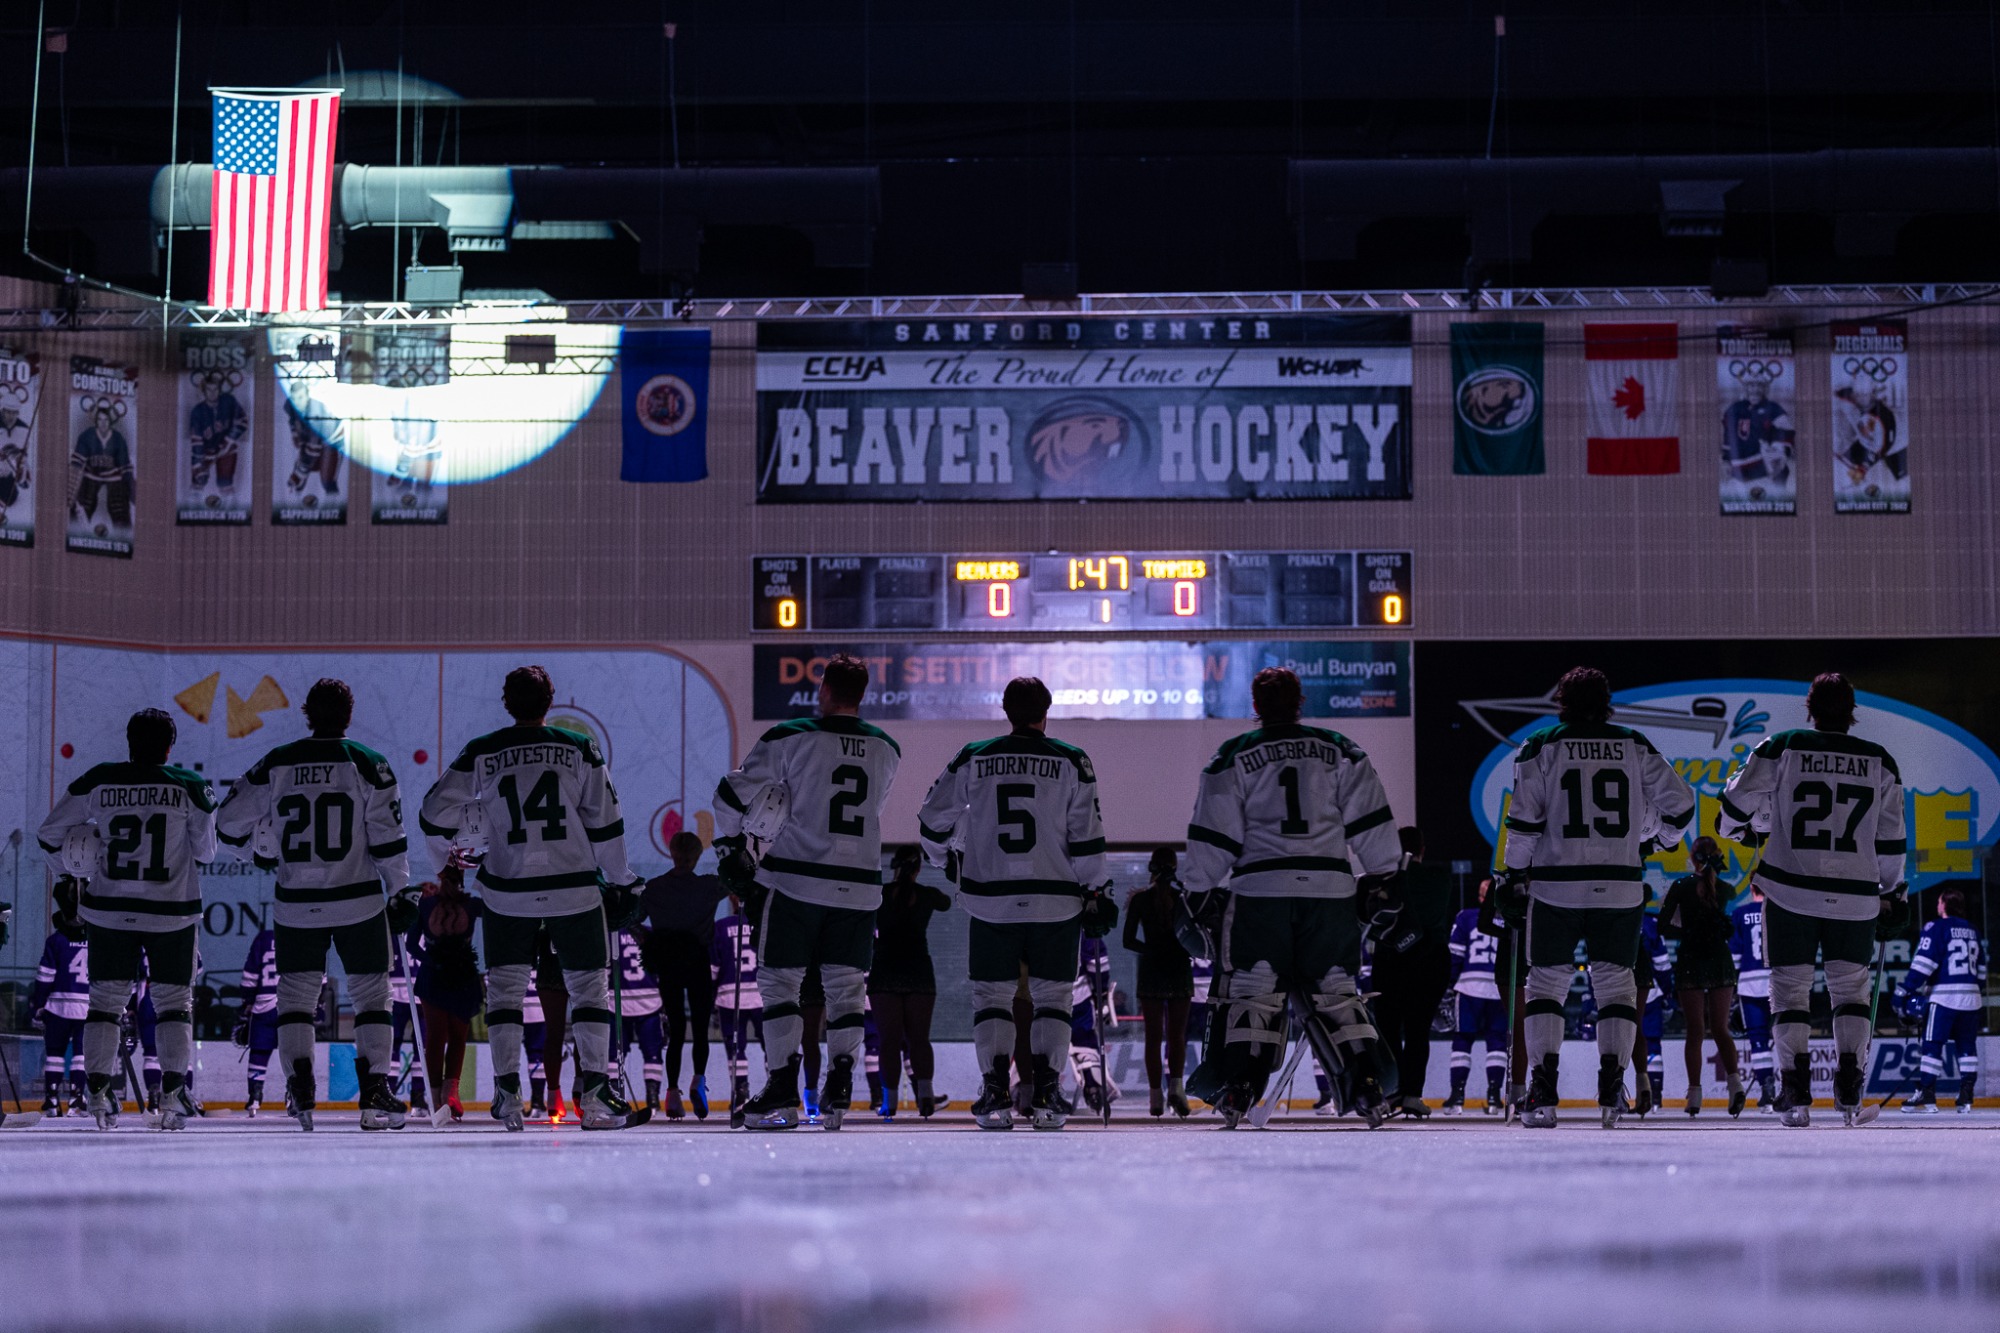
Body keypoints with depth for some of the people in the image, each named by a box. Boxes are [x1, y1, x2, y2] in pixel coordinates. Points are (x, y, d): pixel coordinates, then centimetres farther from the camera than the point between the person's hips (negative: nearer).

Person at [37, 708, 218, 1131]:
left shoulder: (98, 782, -3)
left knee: (105, 999, 12)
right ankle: (172, 1093, -2)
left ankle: (97, 1092, 2)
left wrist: (76, 860, 20)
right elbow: (206, 852, 0)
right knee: (175, 1001, 10)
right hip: (171, 916, -1)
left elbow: (49, 834, 2)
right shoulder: (189, 786, -7)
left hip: (109, 913, 1)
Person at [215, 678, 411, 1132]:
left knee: (296, 992, 12)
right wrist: (399, 891, 6)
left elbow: (229, 822, 7)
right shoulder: (369, 765, -4)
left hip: (296, 905, 1)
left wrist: (255, 847, 26)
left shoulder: (276, 764, 2)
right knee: (371, 992, 8)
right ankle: (374, 1092, 0)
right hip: (359, 902, -1)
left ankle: (300, 1086, -2)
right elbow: (388, 839, -6)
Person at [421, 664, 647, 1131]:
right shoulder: (581, 750, -1)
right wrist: (621, 882, 11)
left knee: (505, 985, 13)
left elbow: (436, 815, -1)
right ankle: (594, 1091, 0)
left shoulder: (480, 754, -2)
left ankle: (507, 1089, 4)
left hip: (508, 892, 0)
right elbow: (605, 825, 0)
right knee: (589, 984, 9)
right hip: (574, 890, 0)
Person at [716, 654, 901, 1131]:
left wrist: (732, 844, 11)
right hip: (860, 885, 4)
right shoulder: (887, 751, 9)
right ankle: (839, 1090, 1)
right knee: (846, 985, 11)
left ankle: (783, 1089, -3)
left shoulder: (791, 739, -6)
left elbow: (735, 794, -6)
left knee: (779, 981, 4)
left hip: (796, 881, -4)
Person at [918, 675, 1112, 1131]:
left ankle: (996, 1094, -2)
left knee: (992, 994, 10)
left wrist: (946, 856, 27)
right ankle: (1046, 1096, 0)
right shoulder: (1072, 761, 0)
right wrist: (1095, 892, 4)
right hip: (1056, 901, 0)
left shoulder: (973, 759, 3)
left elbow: (933, 820, 8)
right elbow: (1086, 836, -3)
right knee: (1052, 996, 10)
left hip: (992, 901, 1)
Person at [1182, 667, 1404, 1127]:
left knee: (1252, 989, 3)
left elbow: (1213, 834, 2)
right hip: (1330, 890, 2)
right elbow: (1370, 821, 8)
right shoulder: (1340, 751, 10)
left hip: (1261, 890, -2)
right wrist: (1386, 879, 14)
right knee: (1337, 990, 11)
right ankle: (1370, 1084, 0)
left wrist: (1200, 891, 9)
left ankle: (1237, 1089, -8)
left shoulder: (1233, 757, 5)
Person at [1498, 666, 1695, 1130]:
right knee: (1615, 981, 12)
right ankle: (1612, 1086, -1)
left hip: (1556, 886, -1)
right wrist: (1661, 838, 25)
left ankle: (1543, 1089, -4)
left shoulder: (1540, 748, 1)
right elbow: (1678, 802, 6)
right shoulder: (1635, 746, 7)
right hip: (1620, 888, 1)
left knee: (1547, 981, 8)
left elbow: (1524, 821, -4)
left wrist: (1514, 875, 6)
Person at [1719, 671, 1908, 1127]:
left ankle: (1795, 1091, -3)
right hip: (1855, 898, 1)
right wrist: (1891, 891, 20)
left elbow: (1739, 801, 1)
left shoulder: (1781, 748, -3)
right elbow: (1889, 840, 7)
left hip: (1791, 890, -1)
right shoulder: (1880, 762, 4)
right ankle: (1849, 1086, 3)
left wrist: (1736, 828, 24)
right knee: (1851, 984, 14)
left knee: (1790, 985, 6)